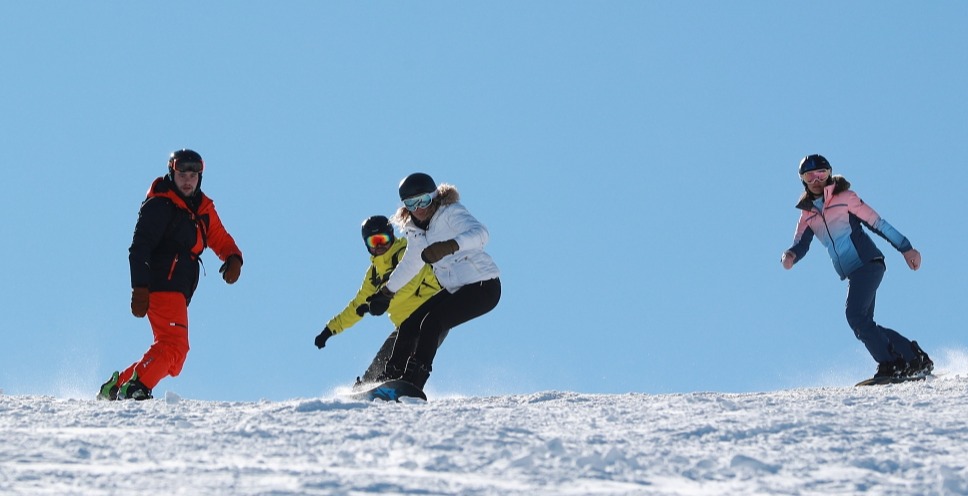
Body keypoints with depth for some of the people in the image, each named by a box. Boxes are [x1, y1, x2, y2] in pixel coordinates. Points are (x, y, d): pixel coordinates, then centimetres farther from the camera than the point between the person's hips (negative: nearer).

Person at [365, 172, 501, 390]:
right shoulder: (416, 229, 8)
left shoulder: (451, 213, -16)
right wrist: (386, 292, 35)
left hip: (483, 287, -9)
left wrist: (449, 246, -53)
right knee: (410, 325, 4)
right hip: (455, 290, 9)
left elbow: (479, 233, -36)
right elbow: (410, 264, 27)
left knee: (432, 322, -22)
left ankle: (412, 386, -21)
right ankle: (390, 379, 17)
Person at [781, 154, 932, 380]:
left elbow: (877, 223, -1)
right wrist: (790, 255, -19)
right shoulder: (807, 215, 16)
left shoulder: (844, 198, -1)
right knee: (862, 325, 2)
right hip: (852, 274, 7)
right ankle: (915, 358, 10)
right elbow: (801, 244, 6)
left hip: (868, 263, -7)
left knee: (855, 315, -20)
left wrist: (906, 248, -3)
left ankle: (890, 364, -17)